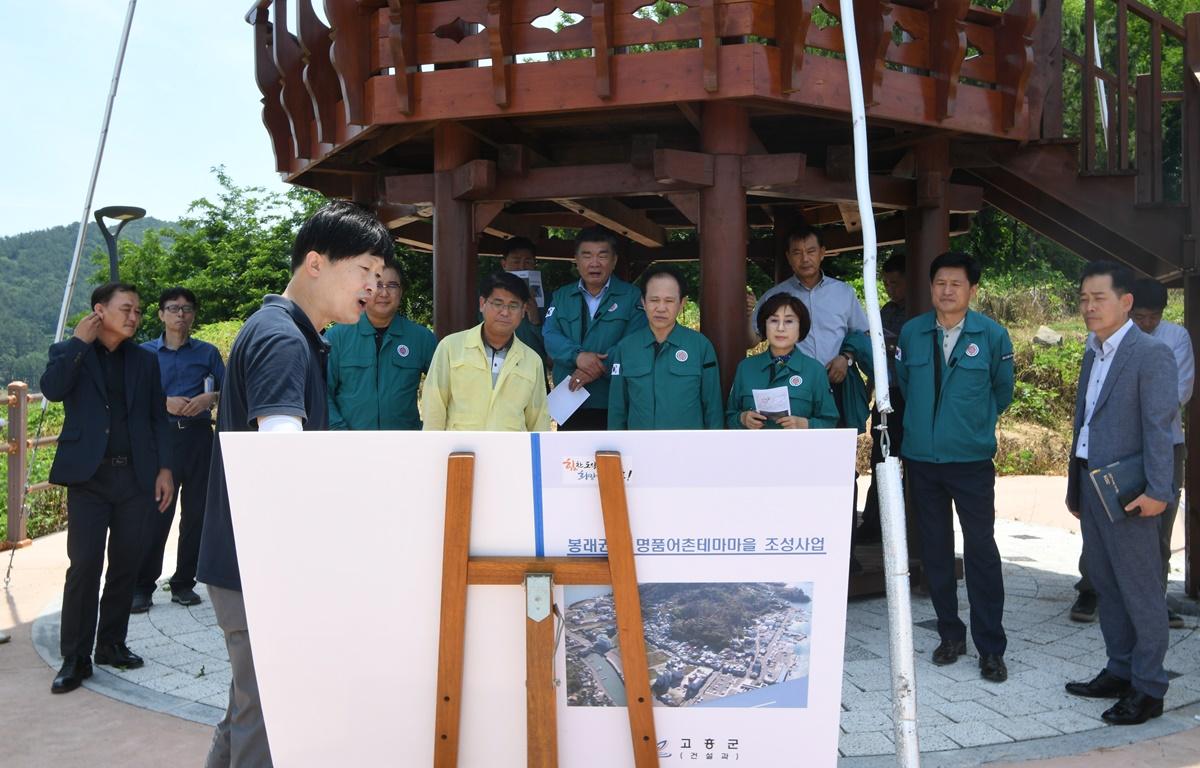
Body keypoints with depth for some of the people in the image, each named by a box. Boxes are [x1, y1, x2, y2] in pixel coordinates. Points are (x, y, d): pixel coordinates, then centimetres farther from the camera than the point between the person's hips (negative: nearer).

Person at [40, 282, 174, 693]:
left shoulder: (144, 360, 13)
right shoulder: (70, 352, 6)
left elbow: (158, 417, 12)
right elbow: (52, 389, -15)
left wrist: (164, 468, 4)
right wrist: (79, 341, -11)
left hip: (136, 475, 3)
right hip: (89, 475, -3)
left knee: (126, 563, 8)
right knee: (84, 564, -7)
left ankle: (112, 642, 21)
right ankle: (75, 656, 3)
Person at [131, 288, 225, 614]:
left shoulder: (207, 352, 10)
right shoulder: (145, 352, 9)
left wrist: (210, 398, -13)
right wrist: (164, 404, -12)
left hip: (198, 437, 1)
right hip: (160, 437, -1)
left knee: (196, 511, 4)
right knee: (156, 513, -5)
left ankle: (184, 583, 15)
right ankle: (143, 586, 5)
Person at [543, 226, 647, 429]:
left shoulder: (632, 297, 1)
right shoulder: (561, 296, 13)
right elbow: (549, 336, -1)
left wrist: (599, 369, -21)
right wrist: (577, 355, -20)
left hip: (615, 407, -3)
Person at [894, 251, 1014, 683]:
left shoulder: (992, 335, -4)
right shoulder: (911, 333, 1)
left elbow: (1003, 391, 10)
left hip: (972, 459, -2)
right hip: (922, 458, 3)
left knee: (981, 549, -2)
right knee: (935, 549, 10)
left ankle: (991, 648, 8)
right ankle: (950, 634, 25)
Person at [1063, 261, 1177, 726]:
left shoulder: (1151, 354, -11)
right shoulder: (1093, 353, 14)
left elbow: (1159, 426, -16)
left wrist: (1156, 491, -21)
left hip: (1126, 492, -8)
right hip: (1091, 485, 8)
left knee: (1140, 590, 2)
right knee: (1105, 584, 15)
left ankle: (1148, 688, 12)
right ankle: (1119, 673, 27)